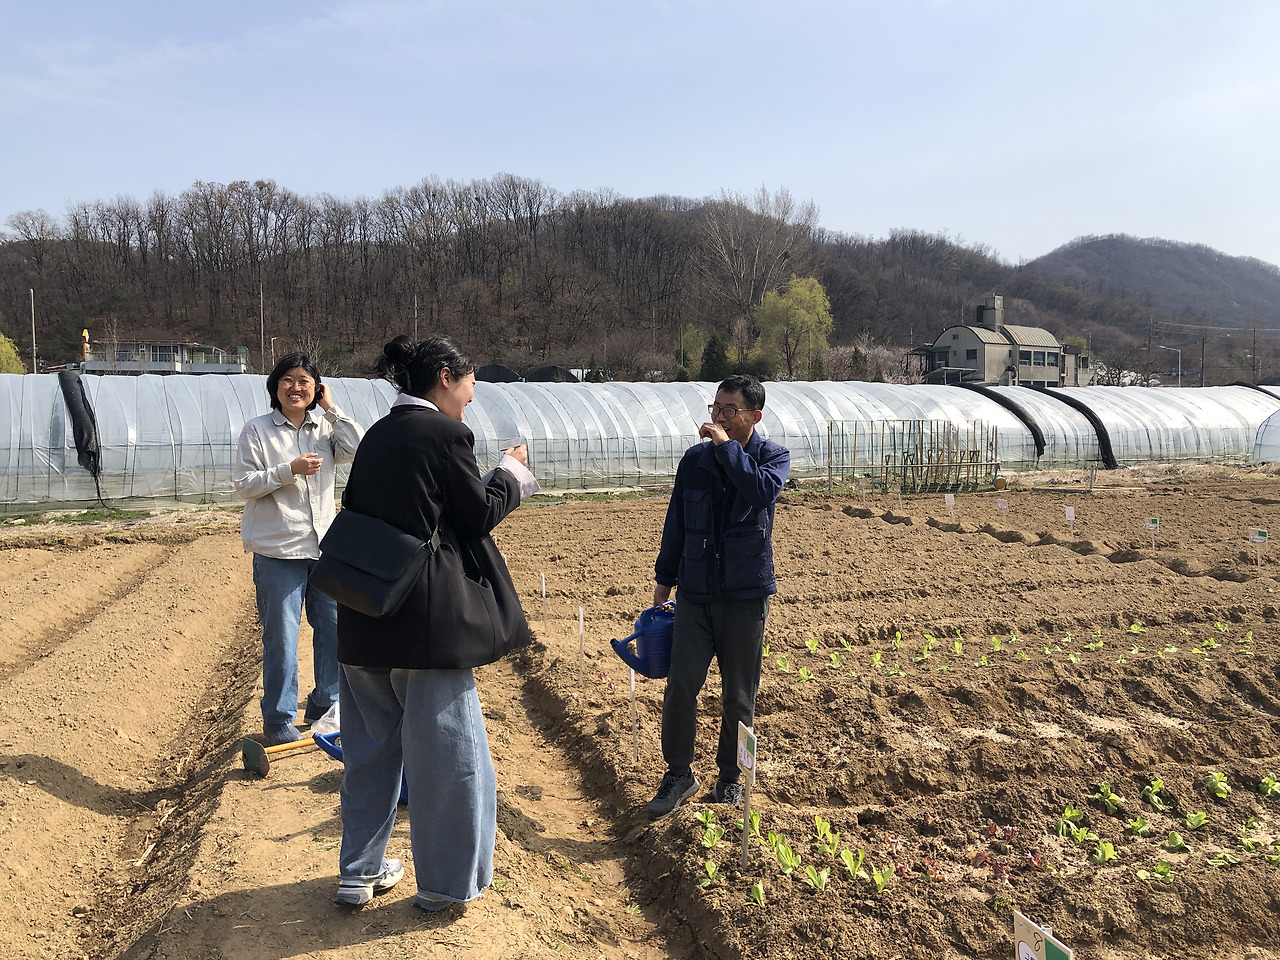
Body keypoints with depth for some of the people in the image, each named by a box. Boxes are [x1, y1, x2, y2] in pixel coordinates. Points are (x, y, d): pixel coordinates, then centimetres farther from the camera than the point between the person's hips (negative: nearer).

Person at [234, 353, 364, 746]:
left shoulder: (325, 428, 7)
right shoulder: (257, 430, -2)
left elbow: (357, 448, -10)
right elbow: (243, 484, -7)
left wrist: (331, 408, -7)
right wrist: (290, 470, -18)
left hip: (325, 547, 4)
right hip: (278, 551, -4)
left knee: (334, 628, 11)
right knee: (281, 639, 2)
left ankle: (325, 706, 29)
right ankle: (278, 720, 17)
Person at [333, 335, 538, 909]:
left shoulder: (377, 434, 10)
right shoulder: (445, 433, -12)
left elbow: (360, 513, 15)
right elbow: (480, 517, -9)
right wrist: (510, 472, 7)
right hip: (422, 619, -7)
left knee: (371, 744, 19)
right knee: (446, 748, 8)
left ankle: (360, 873, 32)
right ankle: (445, 883, 21)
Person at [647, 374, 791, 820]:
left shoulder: (773, 455, -2)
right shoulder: (695, 458, 5)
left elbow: (763, 489, -26)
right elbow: (676, 521, 12)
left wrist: (727, 446, -20)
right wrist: (665, 577, 13)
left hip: (746, 594, -2)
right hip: (695, 591, 2)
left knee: (739, 694, 8)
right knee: (681, 684, -3)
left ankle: (730, 777, 26)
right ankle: (678, 773, 16)